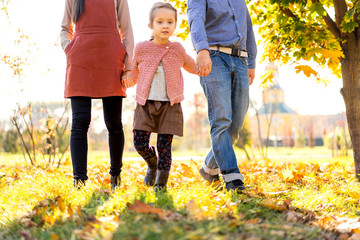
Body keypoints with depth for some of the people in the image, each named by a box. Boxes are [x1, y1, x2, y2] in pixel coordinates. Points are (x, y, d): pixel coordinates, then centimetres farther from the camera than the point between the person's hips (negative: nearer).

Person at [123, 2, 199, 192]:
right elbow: (133, 76, 15)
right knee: (140, 143, -7)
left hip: (169, 106, 0)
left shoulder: (177, 50, 5)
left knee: (164, 144, -5)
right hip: (145, 104, 1)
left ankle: (161, 182, 14)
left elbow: (190, 64, 28)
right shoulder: (141, 49, 3)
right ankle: (152, 164, 26)